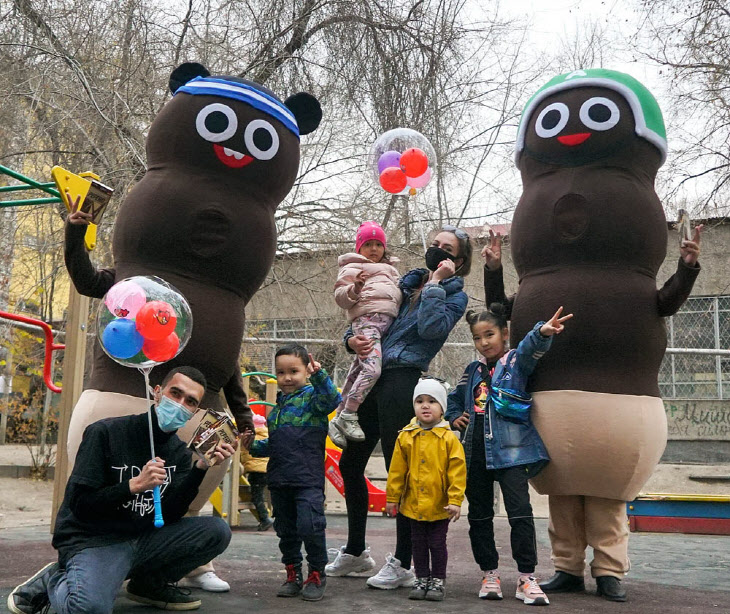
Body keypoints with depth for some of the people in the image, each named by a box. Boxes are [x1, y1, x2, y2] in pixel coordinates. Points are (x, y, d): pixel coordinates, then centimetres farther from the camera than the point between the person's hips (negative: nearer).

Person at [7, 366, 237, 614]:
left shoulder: (180, 452, 5)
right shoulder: (106, 433, -11)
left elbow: (169, 515, -5)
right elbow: (78, 505, -14)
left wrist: (200, 468, -16)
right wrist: (134, 485, -26)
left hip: (143, 538, 6)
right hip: (92, 540, -6)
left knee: (217, 531, -13)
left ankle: (149, 584, 9)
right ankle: (54, 580, 0)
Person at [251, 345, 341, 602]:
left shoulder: (312, 396, -2)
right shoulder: (278, 407, 18)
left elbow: (331, 399, -25)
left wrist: (319, 375, -36)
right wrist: (253, 446, 9)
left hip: (308, 478, -7)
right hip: (280, 479, 7)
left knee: (309, 527, -13)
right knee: (286, 530, 14)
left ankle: (317, 575, 5)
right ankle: (293, 575, 28)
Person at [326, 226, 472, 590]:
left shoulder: (455, 296, 4)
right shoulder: (406, 281, 20)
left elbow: (430, 328, -16)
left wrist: (435, 283, -8)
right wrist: (352, 339, 0)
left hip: (402, 383, -7)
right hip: (370, 378, 7)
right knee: (350, 463, 12)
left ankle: (402, 564, 7)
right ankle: (355, 552, 28)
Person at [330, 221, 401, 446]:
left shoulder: (390, 270, 34)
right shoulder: (353, 268, 11)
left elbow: (397, 294, 45)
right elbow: (340, 297, 1)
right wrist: (355, 288, -19)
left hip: (387, 322, 7)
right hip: (367, 319, -7)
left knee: (357, 372, 5)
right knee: (372, 368, -25)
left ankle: (339, 419, 8)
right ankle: (348, 415, -19)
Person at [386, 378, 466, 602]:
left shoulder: (448, 438, -8)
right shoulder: (406, 436, -2)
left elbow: (457, 472, -9)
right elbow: (396, 470, 3)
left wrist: (455, 500, -12)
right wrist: (392, 497, 3)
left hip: (439, 506, -3)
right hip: (413, 504, 3)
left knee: (437, 544, 8)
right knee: (418, 544, 15)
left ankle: (438, 581, 23)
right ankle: (421, 579, 28)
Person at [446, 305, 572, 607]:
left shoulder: (517, 361, 0)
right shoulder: (473, 371, 15)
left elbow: (531, 348, -22)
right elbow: (454, 398, 29)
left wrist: (542, 332, -44)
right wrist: (455, 417, 9)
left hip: (510, 449, -5)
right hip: (475, 450, 6)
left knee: (520, 511, -12)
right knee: (479, 514, 8)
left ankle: (526, 577, -3)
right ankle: (489, 573, 20)